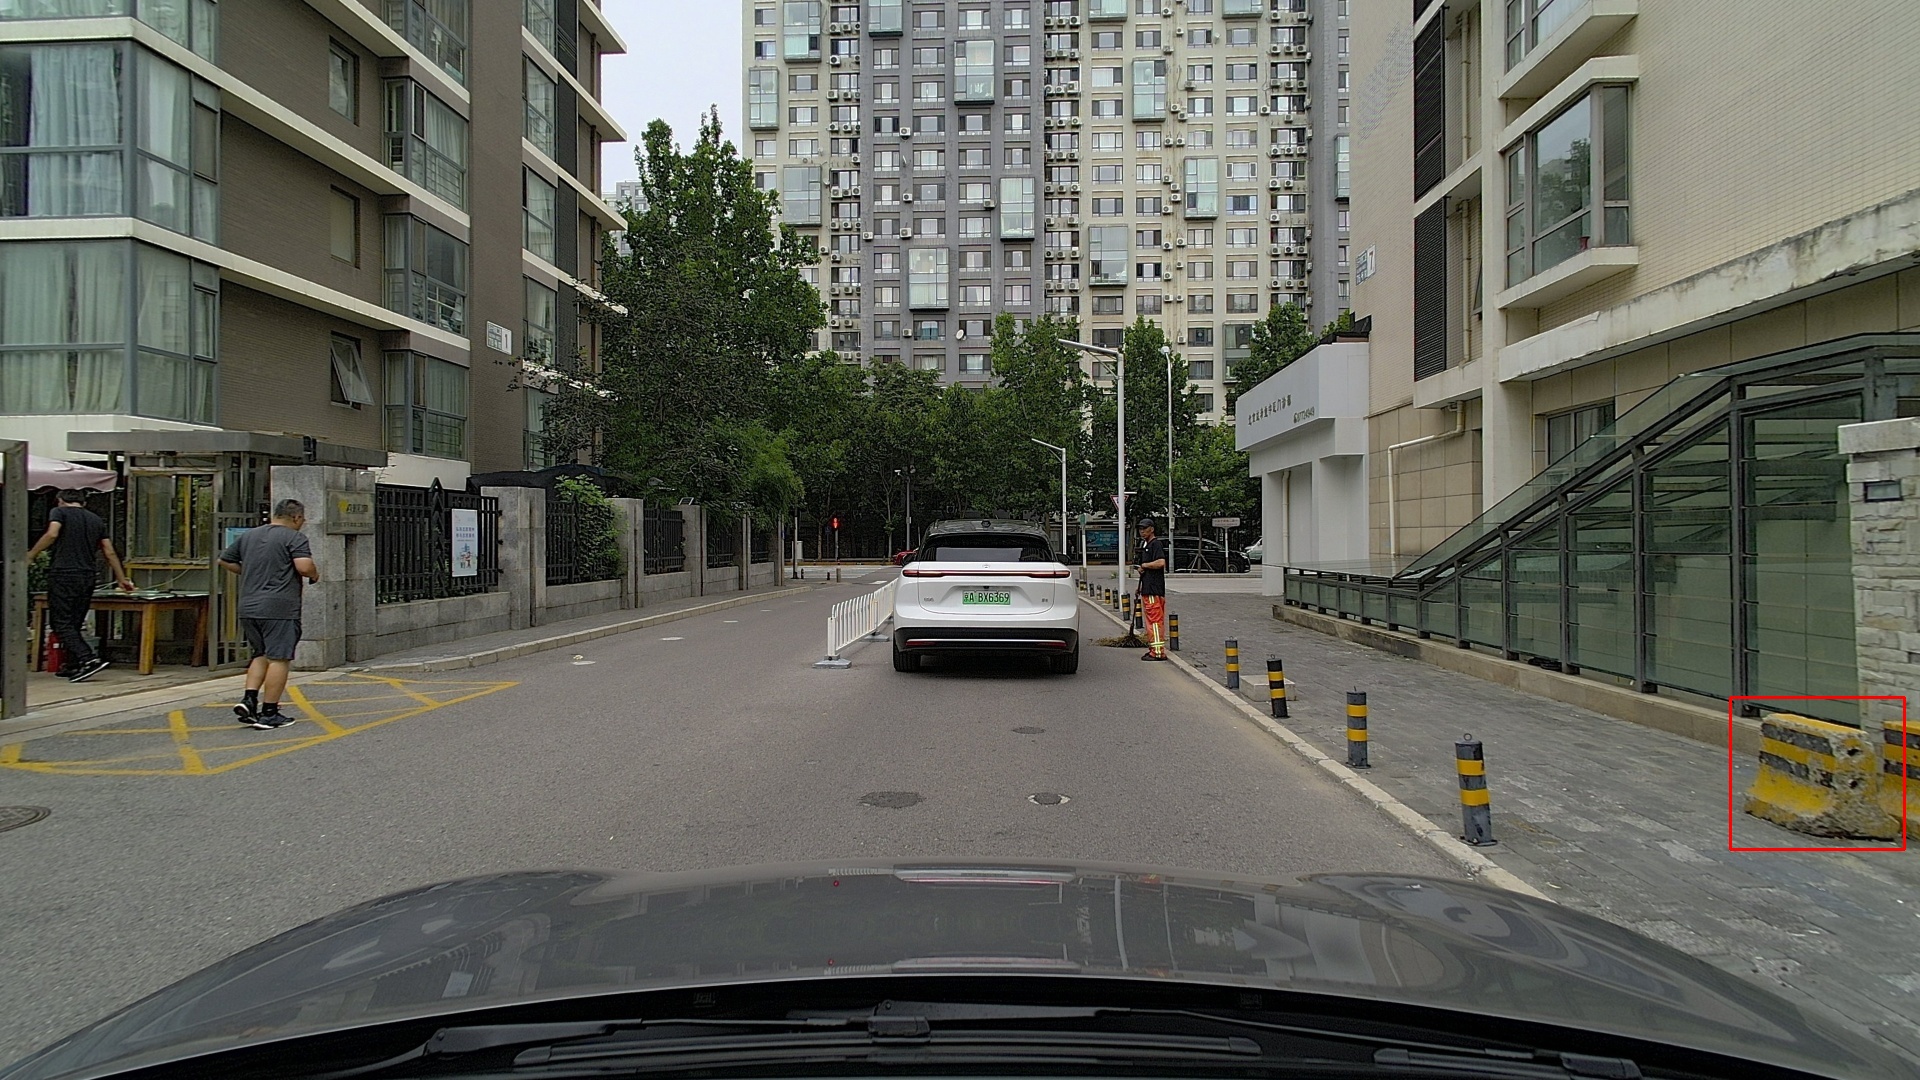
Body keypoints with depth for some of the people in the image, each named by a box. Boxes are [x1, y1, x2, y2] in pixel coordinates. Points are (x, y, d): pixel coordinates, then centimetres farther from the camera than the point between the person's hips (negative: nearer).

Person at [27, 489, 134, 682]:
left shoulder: (59, 512, 4)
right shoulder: (96, 520, 17)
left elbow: (52, 534, -16)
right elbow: (110, 553, 17)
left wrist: (30, 555, -7)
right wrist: (122, 579, 23)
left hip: (64, 574, -5)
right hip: (89, 577, 6)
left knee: (61, 623, -4)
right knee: (75, 624, 15)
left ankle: (88, 659, -19)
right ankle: (73, 666, 15)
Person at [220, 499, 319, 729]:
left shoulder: (248, 536, 16)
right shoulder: (294, 538, -6)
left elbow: (225, 560, 23)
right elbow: (305, 567, -19)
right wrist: (314, 575, 1)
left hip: (248, 608, 7)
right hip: (279, 609, -7)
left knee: (261, 654, 20)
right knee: (279, 658, -2)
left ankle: (249, 699, 6)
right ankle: (269, 713, -1)